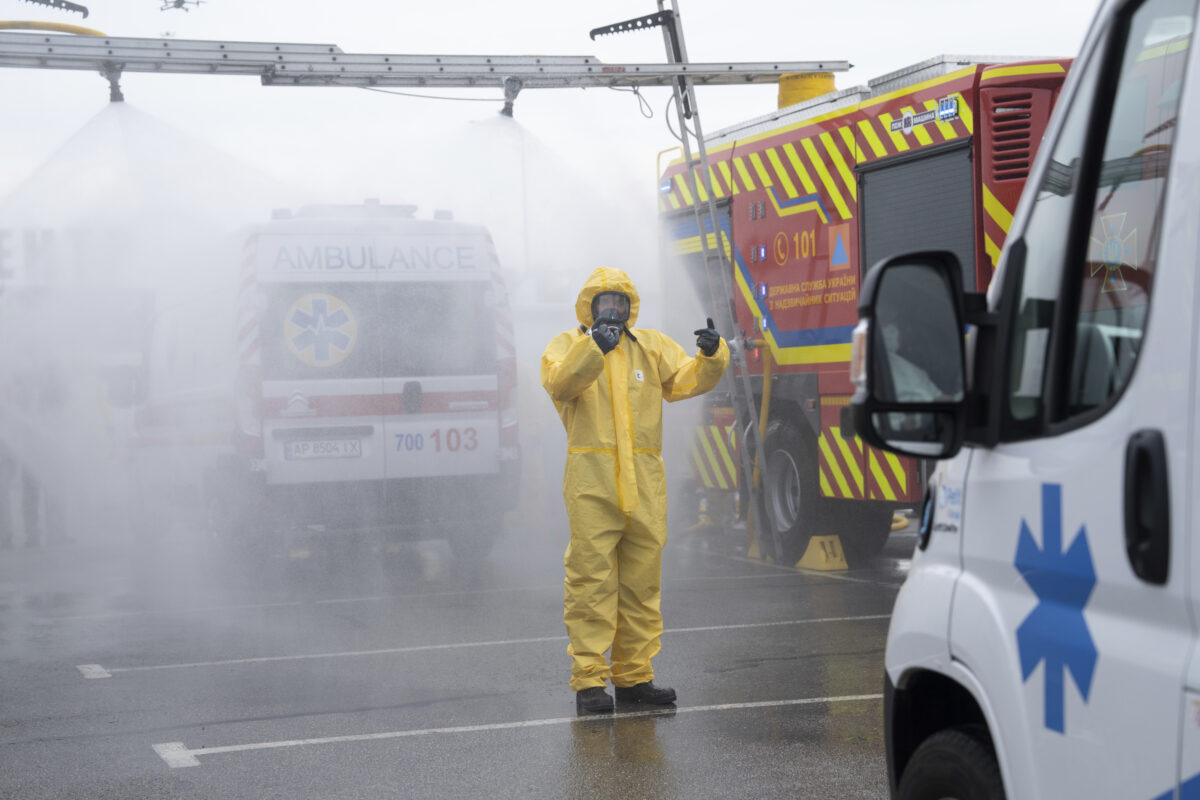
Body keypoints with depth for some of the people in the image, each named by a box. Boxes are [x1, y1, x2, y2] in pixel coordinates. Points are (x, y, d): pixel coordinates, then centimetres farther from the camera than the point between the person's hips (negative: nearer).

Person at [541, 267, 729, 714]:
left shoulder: (652, 347, 16)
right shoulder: (568, 345, 5)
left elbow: (687, 379, 3)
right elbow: (561, 382, -17)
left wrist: (711, 356, -17)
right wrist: (594, 346, -32)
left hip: (645, 484, 4)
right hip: (591, 482, -4)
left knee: (642, 583, 9)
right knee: (591, 580, -5)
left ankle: (633, 675, 18)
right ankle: (588, 680, -1)